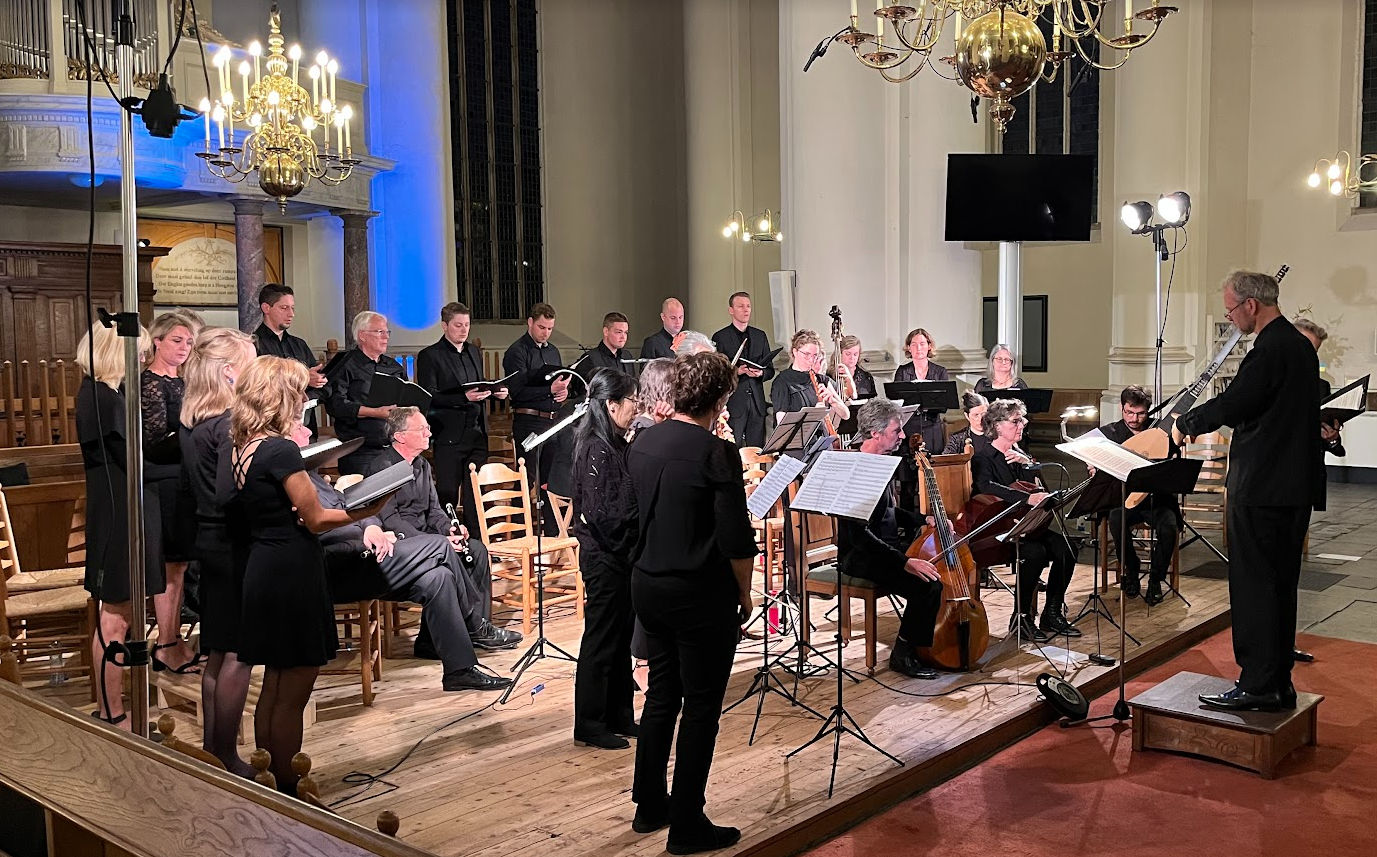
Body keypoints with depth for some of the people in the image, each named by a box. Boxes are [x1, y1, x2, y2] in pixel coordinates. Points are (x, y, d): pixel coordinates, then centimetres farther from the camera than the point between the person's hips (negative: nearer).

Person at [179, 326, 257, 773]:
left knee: (217, 652, 17)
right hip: (235, 544, -9)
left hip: (209, 540, 10)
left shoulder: (191, 418, 9)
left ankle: (211, 751, 26)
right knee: (238, 654, 0)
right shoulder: (230, 423, -18)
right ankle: (226, 760, 8)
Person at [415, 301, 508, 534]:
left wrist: (494, 392, 3)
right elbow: (429, 398, -12)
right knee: (447, 494, -2)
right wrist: (464, 397, -23)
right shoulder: (430, 356, -3)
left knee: (475, 493, 8)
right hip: (450, 435, -6)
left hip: (478, 433, 6)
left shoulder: (475, 352, 18)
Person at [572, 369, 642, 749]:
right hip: (604, 557, -9)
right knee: (601, 639, 1)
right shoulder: (596, 450, -18)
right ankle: (589, 726, 12)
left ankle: (619, 717, 28)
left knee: (622, 638, 16)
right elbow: (603, 513, -24)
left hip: (622, 554, 9)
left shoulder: (616, 445, 10)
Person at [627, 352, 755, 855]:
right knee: (701, 707, 5)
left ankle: (649, 805, 31)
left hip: (647, 585, 7)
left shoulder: (642, 444, 3)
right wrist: (744, 592, -5)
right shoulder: (716, 454, -19)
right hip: (701, 595, -7)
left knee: (662, 693, 20)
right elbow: (736, 540, -18)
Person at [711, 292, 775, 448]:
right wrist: (736, 371, -16)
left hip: (757, 402, 4)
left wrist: (760, 373, -5)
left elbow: (770, 370, 17)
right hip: (733, 403, -4)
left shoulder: (760, 336, 16)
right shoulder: (720, 337, 2)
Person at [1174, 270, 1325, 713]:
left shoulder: (1270, 349, -17)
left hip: (1262, 488, -10)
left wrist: (1185, 424, -5)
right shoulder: (1298, 345, 15)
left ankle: (1259, 686, 0)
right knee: (1280, 585, 14)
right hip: (1294, 485, 10)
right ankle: (1278, 683, 21)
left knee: (1254, 585, -4)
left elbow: (1231, 404, -22)